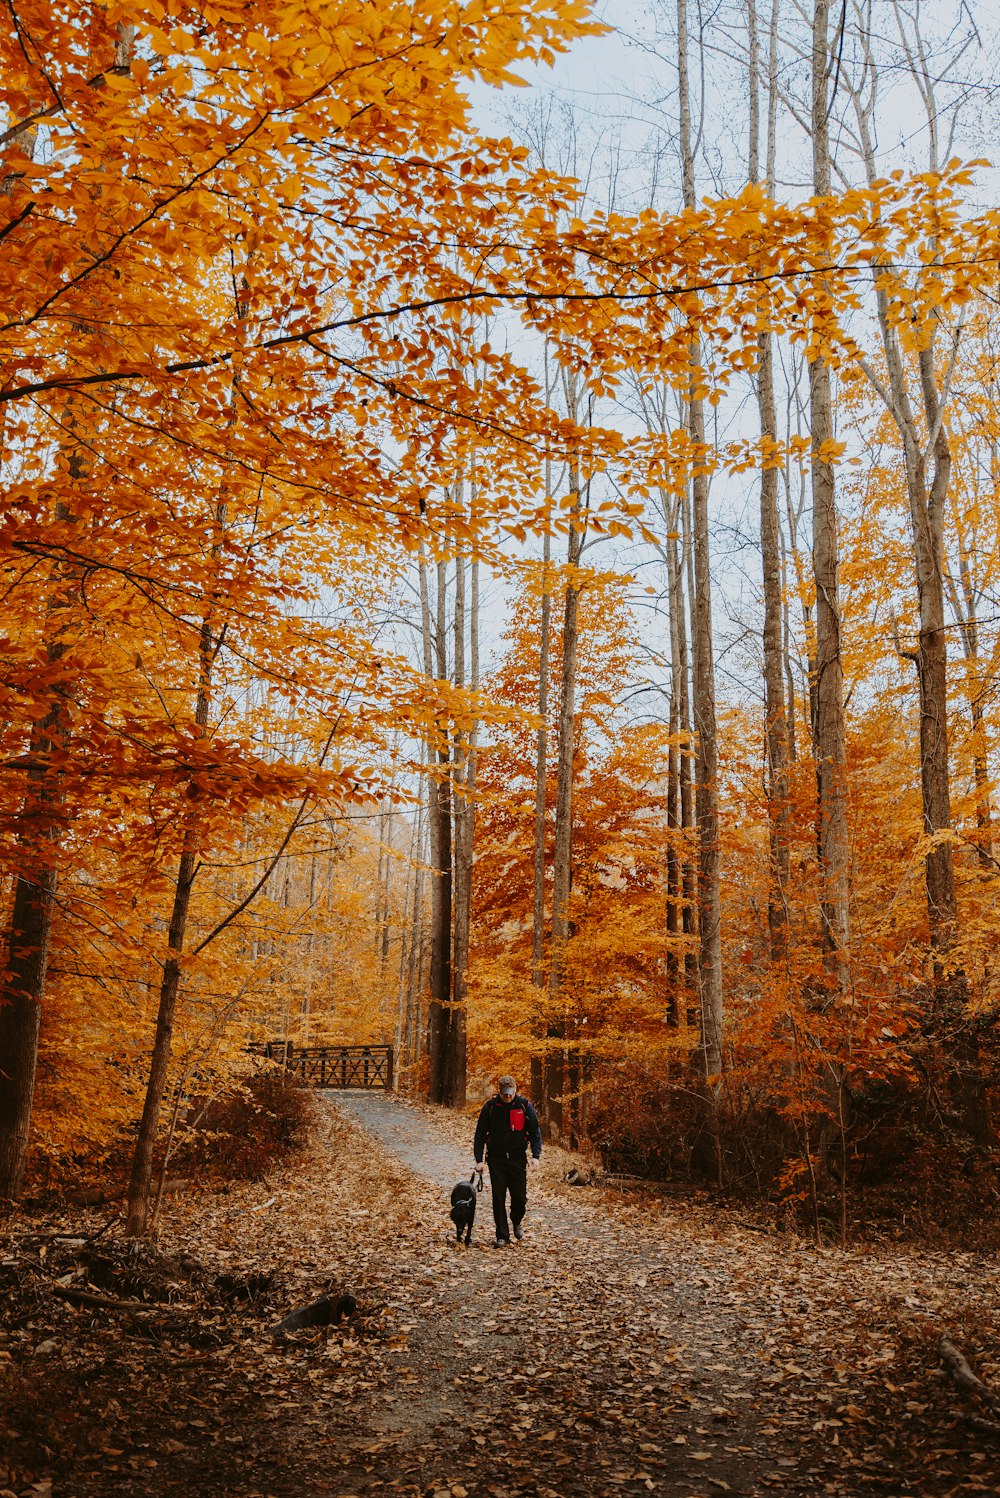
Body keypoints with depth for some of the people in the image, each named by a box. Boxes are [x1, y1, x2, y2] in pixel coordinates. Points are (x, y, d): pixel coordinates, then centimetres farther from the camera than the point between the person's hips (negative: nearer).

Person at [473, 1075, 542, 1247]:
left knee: (520, 1197, 2)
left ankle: (516, 1223, 32)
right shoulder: (490, 1107, -4)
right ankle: (502, 1236, 10)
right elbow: (480, 1134, 1)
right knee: (499, 1199, 0)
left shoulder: (524, 1105, -3)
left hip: (517, 1158, 0)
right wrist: (479, 1159, -4)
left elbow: (535, 1131, 1)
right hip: (496, 1160, 0)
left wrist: (536, 1155, -10)